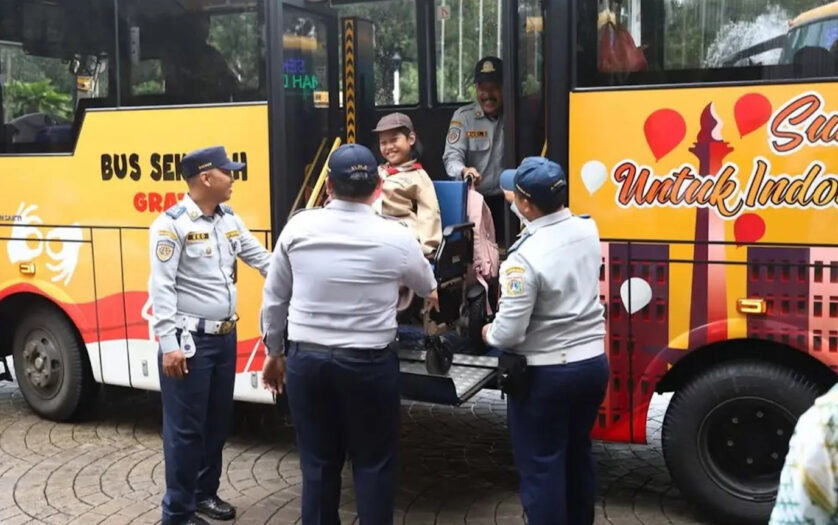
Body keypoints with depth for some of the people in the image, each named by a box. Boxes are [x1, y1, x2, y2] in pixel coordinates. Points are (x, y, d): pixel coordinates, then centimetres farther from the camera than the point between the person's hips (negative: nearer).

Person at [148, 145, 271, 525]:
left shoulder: (230, 219, 9)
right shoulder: (173, 224, -13)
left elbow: (262, 259, 16)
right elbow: (161, 287, -16)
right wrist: (169, 344, -20)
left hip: (225, 337, 8)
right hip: (190, 340, -7)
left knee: (217, 422, 18)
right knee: (186, 429, 1)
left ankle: (204, 493, 35)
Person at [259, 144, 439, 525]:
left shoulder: (297, 228, -4)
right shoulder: (396, 238, -8)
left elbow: (275, 299, 4)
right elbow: (428, 288, 14)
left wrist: (274, 353, 19)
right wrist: (430, 294, 39)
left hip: (306, 360, 2)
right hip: (369, 364, -2)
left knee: (317, 463, 15)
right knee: (373, 464, 13)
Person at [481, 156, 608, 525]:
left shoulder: (525, 257, -24)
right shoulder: (588, 231, -3)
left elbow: (509, 332, -23)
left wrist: (488, 333, 1)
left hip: (544, 374, -7)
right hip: (592, 363, 7)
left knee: (540, 465, 7)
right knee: (577, 455, 23)